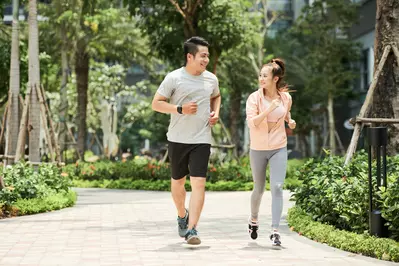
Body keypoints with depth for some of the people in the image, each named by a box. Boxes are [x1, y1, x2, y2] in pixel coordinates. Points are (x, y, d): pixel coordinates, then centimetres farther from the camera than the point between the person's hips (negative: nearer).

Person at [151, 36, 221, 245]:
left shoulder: (211, 79, 4)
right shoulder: (174, 78, -8)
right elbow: (156, 103, -5)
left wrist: (216, 113, 6)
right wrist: (180, 109, -18)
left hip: (201, 140, 1)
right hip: (177, 139, -1)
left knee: (198, 183, -12)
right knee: (178, 181, 15)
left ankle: (192, 229, -13)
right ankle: (182, 216, 41)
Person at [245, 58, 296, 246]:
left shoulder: (286, 97, -1)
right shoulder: (254, 98, -11)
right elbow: (251, 123, -22)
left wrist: (290, 121, 1)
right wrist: (268, 110, -34)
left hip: (279, 149, 1)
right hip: (258, 149, -1)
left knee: (277, 187, -14)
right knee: (259, 189, 12)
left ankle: (275, 231, -14)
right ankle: (253, 220, 40)